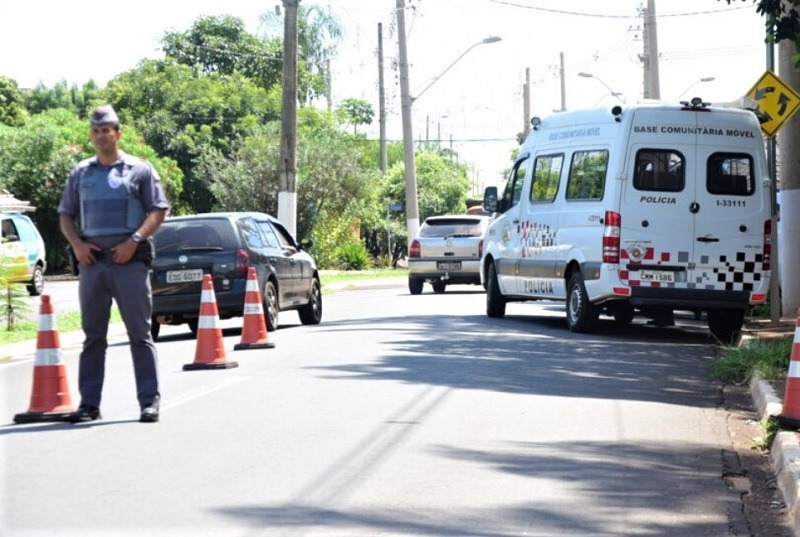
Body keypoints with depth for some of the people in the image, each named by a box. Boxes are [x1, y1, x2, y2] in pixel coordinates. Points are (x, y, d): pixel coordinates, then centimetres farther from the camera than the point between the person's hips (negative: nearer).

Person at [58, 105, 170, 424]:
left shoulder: (139, 170, 4)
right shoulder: (80, 174, 15)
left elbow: (158, 211, 0)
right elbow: (66, 215, 17)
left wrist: (134, 241, -14)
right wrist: (77, 244, -1)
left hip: (129, 258, -4)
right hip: (91, 259, 4)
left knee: (140, 332, -4)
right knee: (93, 334, 6)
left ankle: (149, 401, -2)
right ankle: (89, 403, 9)